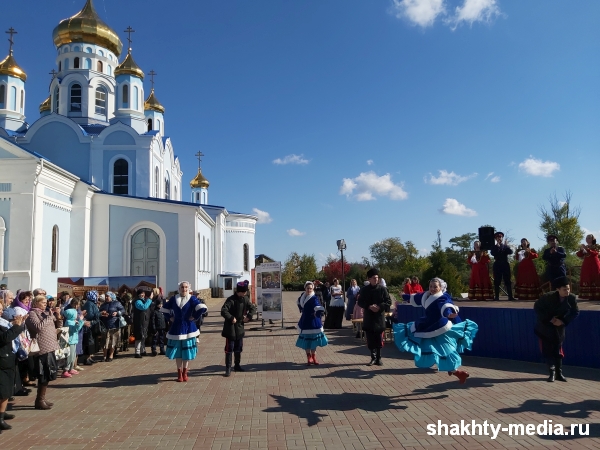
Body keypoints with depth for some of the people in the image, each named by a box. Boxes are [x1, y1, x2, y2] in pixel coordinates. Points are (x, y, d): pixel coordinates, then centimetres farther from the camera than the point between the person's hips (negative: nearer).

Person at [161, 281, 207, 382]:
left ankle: (185, 373, 20)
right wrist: (169, 318, 4)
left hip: (188, 328, -2)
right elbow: (164, 309, 14)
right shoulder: (174, 298, 2)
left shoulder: (192, 299, -8)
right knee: (177, 352, 7)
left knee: (187, 351, 6)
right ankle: (179, 373, 18)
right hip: (176, 328, 2)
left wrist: (194, 317, -16)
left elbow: (203, 308, -20)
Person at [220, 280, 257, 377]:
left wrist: (249, 316, -2)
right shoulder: (231, 299, -19)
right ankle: (228, 368, 5)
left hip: (240, 327, 7)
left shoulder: (245, 299, 2)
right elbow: (223, 311, -28)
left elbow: (253, 308, 12)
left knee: (239, 348, 16)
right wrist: (231, 318, -28)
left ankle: (237, 366, 30)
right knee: (229, 349, -3)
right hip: (231, 328, -7)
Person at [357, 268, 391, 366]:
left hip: (380, 318, -1)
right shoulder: (364, 289, 1)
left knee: (379, 340, 6)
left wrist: (379, 307, -16)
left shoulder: (382, 289, -2)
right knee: (370, 340, 5)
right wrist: (369, 306, -15)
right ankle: (373, 358, 18)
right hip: (368, 318, 1)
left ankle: (378, 358, 18)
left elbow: (389, 302, -1)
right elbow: (360, 302, 1)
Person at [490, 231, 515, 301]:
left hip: (505, 264, 1)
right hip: (497, 265, -1)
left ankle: (510, 296, -2)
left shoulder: (506, 246, 14)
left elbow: (511, 252, -5)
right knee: (497, 281, -1)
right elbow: (493, 253, -11)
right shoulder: (494, 247, 9)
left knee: (507, 281, -1)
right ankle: (496, 296, 1)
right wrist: (497, 246, -15)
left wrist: (505, 245, -13)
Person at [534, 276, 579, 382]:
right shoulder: (548, 297, -24)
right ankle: (552, 372, 9)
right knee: (547, 350, -2)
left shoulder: (571, 298, -16)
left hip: (559, 327, 2)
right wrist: (549, 319, -18)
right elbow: (537, 307, -14)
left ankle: (559, 373, 21)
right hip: (545, 326, -2)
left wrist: (563, 321, -16)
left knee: (558, 350, 10)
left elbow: (575, 312, -4)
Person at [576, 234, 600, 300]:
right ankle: (589, 296, -1)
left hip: (594, 265, -4)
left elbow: (594, 253, -15)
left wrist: (587, 249, -22)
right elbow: (579, 255, 7)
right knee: (587, 280, -1)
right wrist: (581, 249, -8)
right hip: (586, 266, 4)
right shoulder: (585, 247, 15)